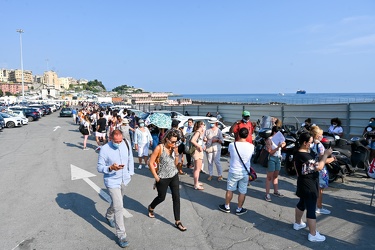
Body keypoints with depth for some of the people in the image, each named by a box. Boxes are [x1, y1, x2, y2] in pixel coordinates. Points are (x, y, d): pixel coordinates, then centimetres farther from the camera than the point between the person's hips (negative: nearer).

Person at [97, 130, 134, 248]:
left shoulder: (126, 144, -8)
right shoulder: (104, 149, -20)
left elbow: (130, 159, 7)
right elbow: (100, 168, -15)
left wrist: (130, 172, 8)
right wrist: (111, 168, -33)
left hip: (124, 179, 5)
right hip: (112, 181, -5)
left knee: (117, 202, 26)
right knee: (119, 207, -8)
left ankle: (109, 216, 57)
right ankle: (121, 235, 5)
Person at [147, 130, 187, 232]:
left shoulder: (174, 148, -2)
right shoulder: (159, 148, -17)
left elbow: (176, 163, 5)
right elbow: (151, 163, -14)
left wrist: (176, 153, -11)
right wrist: (156, 176, -11)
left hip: (174, 176, 4)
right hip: (163, 178, -4)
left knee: (176, 197, 2)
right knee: (161, 197, 14)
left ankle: (177, 222, 13)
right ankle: (151, 207, 48)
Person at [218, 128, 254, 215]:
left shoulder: (232, 145, -16)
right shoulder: (251, 146, -13)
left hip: (233, 172, 0)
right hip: (245, 173, 1)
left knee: (230, 190, 17)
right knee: (242, 192, 14)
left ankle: (227, 207, 30)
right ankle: (239, 209, 26)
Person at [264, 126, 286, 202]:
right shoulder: (269, 140, -13)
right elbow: (270, 152, -17)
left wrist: (282, 146, -2)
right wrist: (278, 147, -26)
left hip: (278, 158, 7)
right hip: (272, 158, -7)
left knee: (276, 176, 17)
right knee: (269, 177, -3)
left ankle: (276, 191, 29)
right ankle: (267, 194, 0)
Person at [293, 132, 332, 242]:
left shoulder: (298, 153, 3)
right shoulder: (304, 156, -28)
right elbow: (319, 167, -29)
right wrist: (326, 154, -21)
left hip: (302, 183, 10)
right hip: (309, 185, -10)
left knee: (302, 203, 24)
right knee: (311, 209, -1)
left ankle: (297, 223, 41)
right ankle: (313, 234, 9)